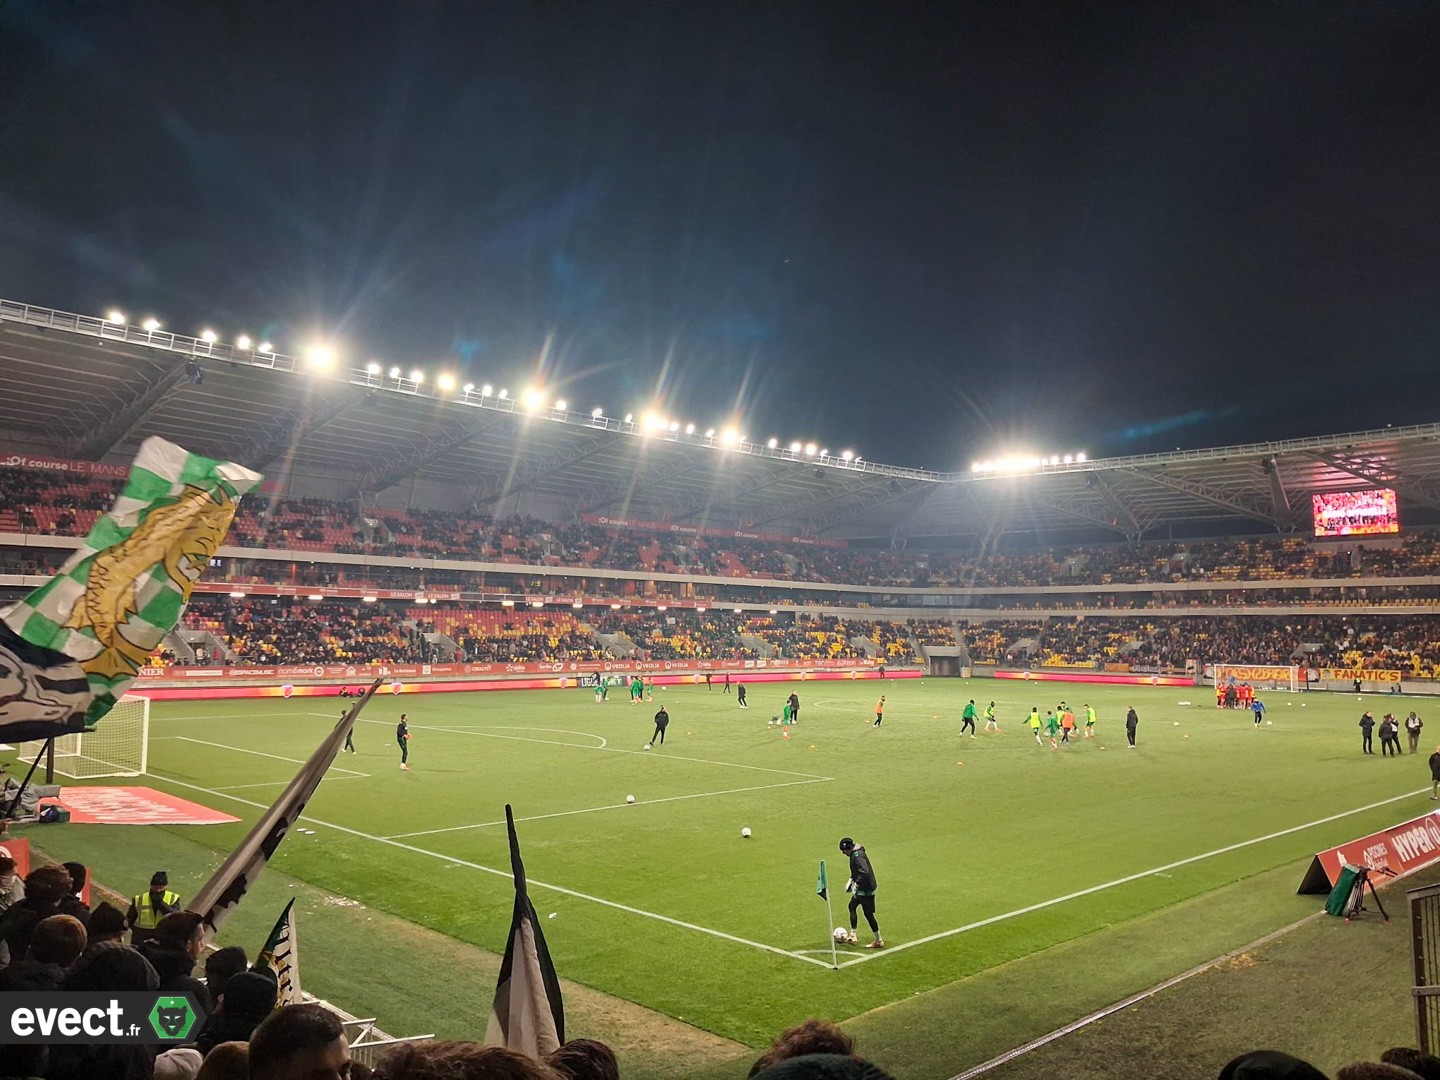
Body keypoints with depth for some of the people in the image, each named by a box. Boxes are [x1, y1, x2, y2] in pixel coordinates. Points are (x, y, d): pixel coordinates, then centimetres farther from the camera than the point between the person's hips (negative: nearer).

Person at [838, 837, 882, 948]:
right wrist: (851, 880, 11)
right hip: (861, 889, 11)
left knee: (868, 914, -2)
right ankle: (852, 936, 29)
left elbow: (865, 872, -33)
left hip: (866, 889, -11)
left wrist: (856, 885, -26)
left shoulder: (857, 856, -23)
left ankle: (879, 941, 9)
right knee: (852, 906, 20)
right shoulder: (855, 854, 8)